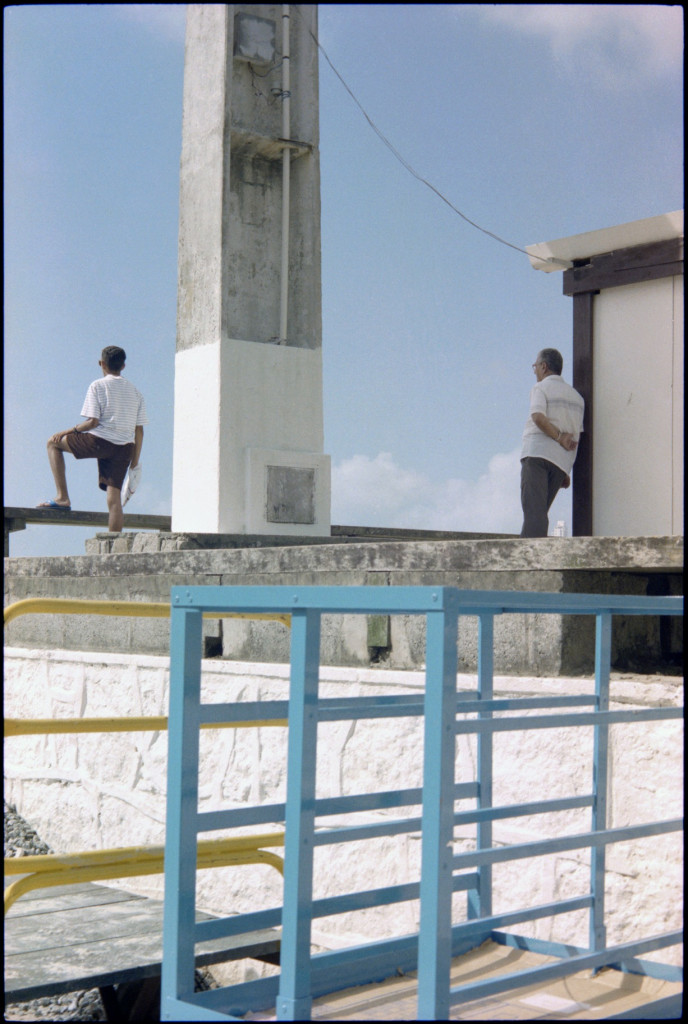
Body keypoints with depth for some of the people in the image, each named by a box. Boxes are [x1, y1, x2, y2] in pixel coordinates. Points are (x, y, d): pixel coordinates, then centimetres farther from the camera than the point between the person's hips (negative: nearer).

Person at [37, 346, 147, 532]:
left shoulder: (98, 386, 0)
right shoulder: (135, 391, 16)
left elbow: (93, 421, -10)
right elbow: (139, 430, 13)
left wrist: (70, 431, 5)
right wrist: (134, 463, 17)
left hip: (100, 441, -5)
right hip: (125, 448, 5)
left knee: (54, 442, 16)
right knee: (114, 498, 5)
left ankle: (62, 497, 5)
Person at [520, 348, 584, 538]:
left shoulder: (541, 388, 3)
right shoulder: (576, 396, 22)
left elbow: (538, 417, -17)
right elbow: (577, 435, 17)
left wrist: (559, 437, -8)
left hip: (537, 453, -6)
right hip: (562, 459, 6)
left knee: (534, 509, -15)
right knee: (539, 512, 10)